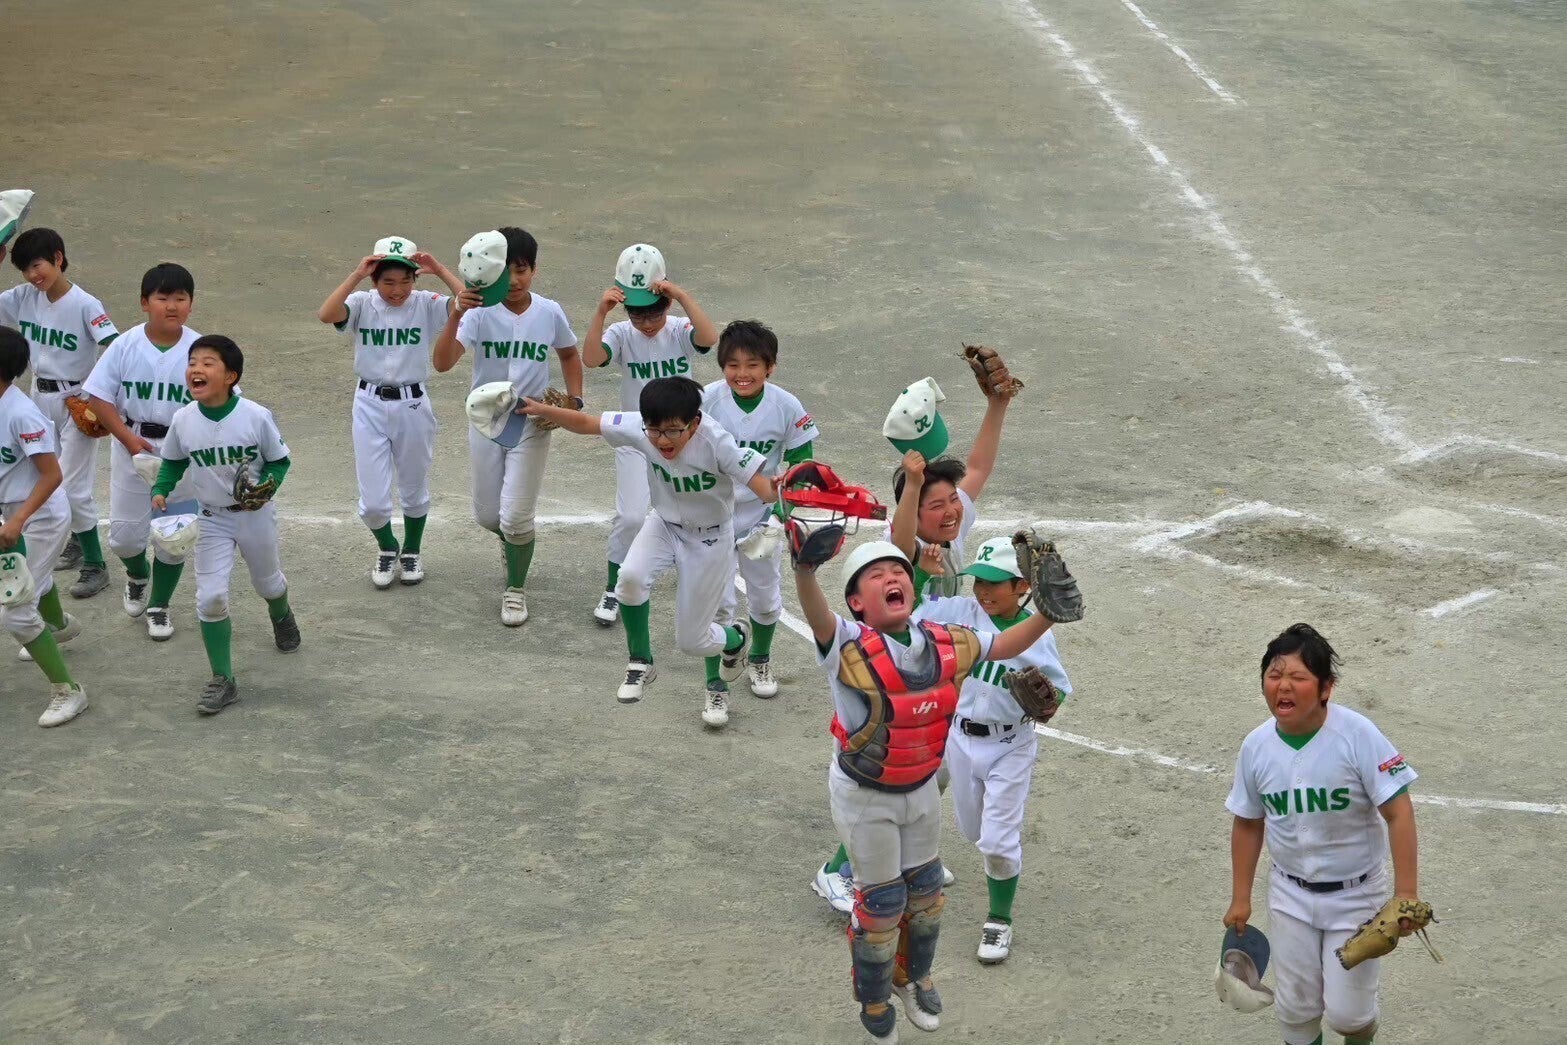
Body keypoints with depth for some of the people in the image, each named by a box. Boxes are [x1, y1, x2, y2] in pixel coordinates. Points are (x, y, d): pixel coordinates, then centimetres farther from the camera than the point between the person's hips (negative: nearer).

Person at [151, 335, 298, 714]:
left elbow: (279, 460, -8)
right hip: (212, 518, 1)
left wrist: (265, 487, -25)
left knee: (267, 582, 23)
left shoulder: (256, 417, -21)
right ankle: (222, 681, 3)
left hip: (255, 514, -1)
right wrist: (160, 490, -12)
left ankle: (282, 617, 60)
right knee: (211, 598, -6)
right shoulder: (183, 420, -13)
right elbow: (173, 462, 5)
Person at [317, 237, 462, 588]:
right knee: (373, 501, 2)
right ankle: (387, 548, 32)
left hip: (413, 405, 0)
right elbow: (325, 314, -26)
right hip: (371, 404, 0)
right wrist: (356, 276, -27)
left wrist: (439, 269, -23)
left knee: (414, 489, 18)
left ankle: (412, 550, 42)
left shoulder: (427, 305, -7)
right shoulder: (363, 304, -7)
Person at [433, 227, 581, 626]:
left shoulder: (549, 313, -9)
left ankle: (516, 589, 17)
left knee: (515, 517, -6)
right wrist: (455, 316, -40)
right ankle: (513, 539, 49)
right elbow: (442, 364, -28)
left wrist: (574, 401, 0)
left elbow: (569, 355, 12)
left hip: (532, 424, -1)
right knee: (487, 514, 13)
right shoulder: (480, 313, -15)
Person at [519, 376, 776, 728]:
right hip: (664, 524, 3)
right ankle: (640, 663, -3)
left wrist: (779, 493, -63)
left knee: (691, 640, 2)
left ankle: (733, 638, 42)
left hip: (709, 538, -3)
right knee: (631, 576, -29)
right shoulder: (638, 428, -23)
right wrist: (542, 410, -27)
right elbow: (586, 423, -12)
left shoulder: (717, 444, -34)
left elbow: (763, 485, -40)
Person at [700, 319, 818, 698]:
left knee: (766, 596, 18)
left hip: (761, 515, 2)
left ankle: (760, 662, 42)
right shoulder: (706, 400, -18)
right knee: (718, 601, -3)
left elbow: (801, 461, -3)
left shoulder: (786, 406, -15)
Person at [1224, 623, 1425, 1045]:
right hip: (1291, 895, 4)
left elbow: (1398, 813, -21)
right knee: (1295, 1007, 12)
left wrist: (1406, 895, -23)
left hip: (1355, 895, -4)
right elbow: (1247, 823, 6)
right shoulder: (1256, 746, -8)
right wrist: (1240, 899, 10)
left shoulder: (1356, 735, -23)